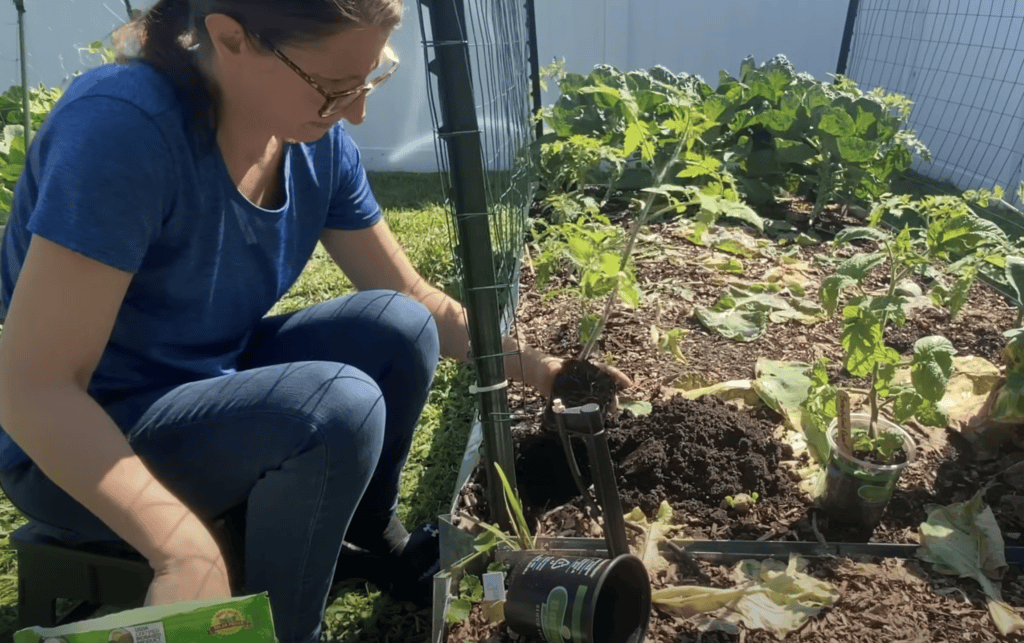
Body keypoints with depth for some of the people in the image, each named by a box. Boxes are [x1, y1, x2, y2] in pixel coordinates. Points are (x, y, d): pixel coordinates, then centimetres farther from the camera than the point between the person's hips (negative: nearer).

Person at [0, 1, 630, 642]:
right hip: (73, 447, -6)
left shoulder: (318, 143, -8)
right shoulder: (122, 126, -29)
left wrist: (535, 367, -8)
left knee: (399, 329, -13)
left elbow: (417, 303, 0)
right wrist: (184, 549, -37)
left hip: (215, 383, 6)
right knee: (339, 406, -29)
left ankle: (367, 535, 12)